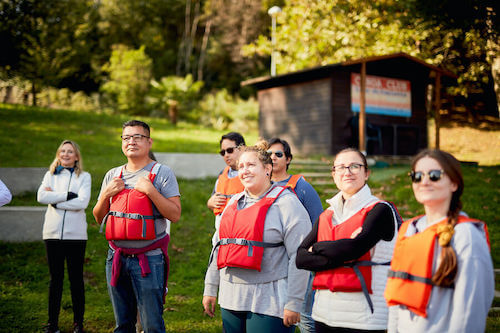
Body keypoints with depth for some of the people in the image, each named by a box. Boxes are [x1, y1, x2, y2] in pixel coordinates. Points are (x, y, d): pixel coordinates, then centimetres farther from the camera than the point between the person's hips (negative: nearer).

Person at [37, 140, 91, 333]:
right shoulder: (50, 175, 12)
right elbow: (41, 197, -6)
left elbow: (82, 202, -10)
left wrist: (55, 199, -8)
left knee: (76, 279, 4)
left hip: (75, 235, -2)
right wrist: (68, 195, -10)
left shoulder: (84, 177, 6)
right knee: (55, 279, 7)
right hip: (53, 233, 2)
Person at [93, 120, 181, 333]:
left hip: (149, 259, -5)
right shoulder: (113, 175, 13)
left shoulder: (162, 173, -3)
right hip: (116, 257, 5)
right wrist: (106, 194, 0)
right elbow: (99, 218, 17)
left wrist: (150, 190, -18)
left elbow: (175, 215, -11)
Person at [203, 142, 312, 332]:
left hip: (269, 303, -6)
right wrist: (210, 288, 17)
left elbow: (299, 257, -12)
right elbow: (219, 247, 20)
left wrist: (293, 303, -16)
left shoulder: (286, 204, -7)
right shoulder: (234, 202, 15)